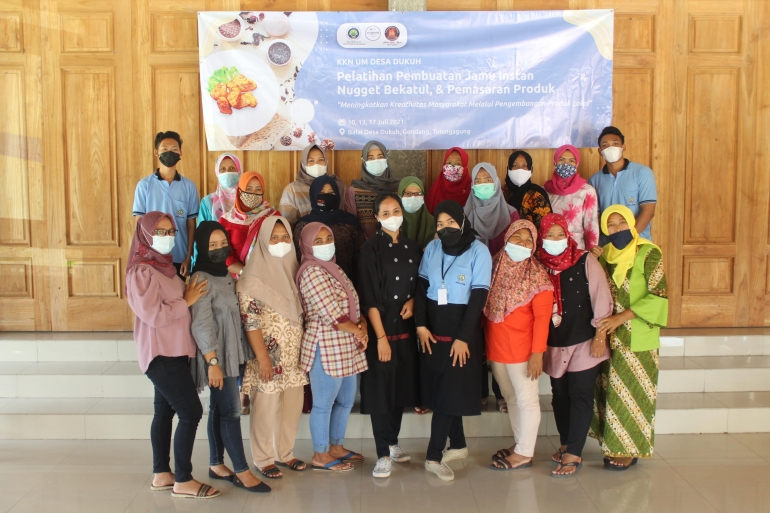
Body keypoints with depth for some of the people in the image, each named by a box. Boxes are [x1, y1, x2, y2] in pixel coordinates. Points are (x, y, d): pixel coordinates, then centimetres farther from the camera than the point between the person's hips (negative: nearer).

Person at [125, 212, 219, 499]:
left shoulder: (165, 266, 12)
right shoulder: (142, 272, -15)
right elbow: (153, 314, -23)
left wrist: (189, 293, 5)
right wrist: (187, 301, -15)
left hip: (173, 352, 9)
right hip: (160, 354, -9)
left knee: (165, 411, 13)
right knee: (191, 412, -9)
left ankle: (161, 475, 23)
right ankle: (183, 481, 0)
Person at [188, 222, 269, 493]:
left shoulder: (226, 275, 11)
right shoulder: (201, 279, -15)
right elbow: (201, 325, -19)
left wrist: (236, 355, 11)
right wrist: (213, 362, -21)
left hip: (231, 353, 8)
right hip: (217, 356, -8)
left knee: (219, 409, 14)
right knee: (231, 412, -4)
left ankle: (216, 465, 23)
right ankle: (242, 471, 4)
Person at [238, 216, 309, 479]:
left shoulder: (293, 270, 8)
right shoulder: (253, 277, -12)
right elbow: (250, 321, -16)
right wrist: (263, 358, -18)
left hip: (294, 356, 6)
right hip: (269, 356, -6)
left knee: (293, 405, 12)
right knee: (266, 408, 4)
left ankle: (285, 453, 29)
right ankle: (264, 459, 20)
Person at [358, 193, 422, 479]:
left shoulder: (413, 248, 9)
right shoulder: (371, 249, -7)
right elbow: (369, 297, -12)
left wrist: (412, 300, -5)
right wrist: (381, 337, -17)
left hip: (406, 328, 5)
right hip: (381, 328, -5)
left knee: (402, 386, 12)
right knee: (380, 389, -1)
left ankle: (393, 443, 27)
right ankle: (383, 454, 7)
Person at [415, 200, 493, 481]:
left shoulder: (478, 251, -8)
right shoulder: (432, 248, 4)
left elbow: (479, 296, -11)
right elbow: (421, 286, 4)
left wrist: (463, 337, -14)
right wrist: (420, 324, -7)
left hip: (461, 328, -4)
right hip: (433, 327, 4)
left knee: (450, 391, -3)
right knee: (438, 389, 9)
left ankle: (433, 456, 4)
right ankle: (458, 445, 25)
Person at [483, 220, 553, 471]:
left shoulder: (537, 275, -9)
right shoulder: (496, 266, 6)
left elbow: (542, 317, -12)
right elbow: (485, 307, 9)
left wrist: (537, 353, -16)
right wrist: (487, 342, 6)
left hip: (521, 348, -6)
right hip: (495, 346, 6)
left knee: (526, 399, 5)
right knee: (511, 397, 16)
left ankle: (524, 453, 15)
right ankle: (520, 443, 30)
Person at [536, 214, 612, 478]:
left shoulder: (585, 261, -6)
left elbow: (601, 298, -8)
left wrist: (600, 336, -12)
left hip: (584, 344, -4)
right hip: (554, 345, 4)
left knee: (580, 397, -3)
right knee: (560, 396, 11)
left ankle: (573, 454, 0)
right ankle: (566, 444, 25)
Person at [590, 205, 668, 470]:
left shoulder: (648, 253, -8)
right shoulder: (604, 255, 9)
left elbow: (659, 295, -14)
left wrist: (621, 317, -20)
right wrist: (601, 325, 2)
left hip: (637, 338, -5)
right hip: (611, 336, 5)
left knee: (631, 393, 0)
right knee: (610, 391, 8)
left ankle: (627, 449, 12)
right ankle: (613, 445, 19)